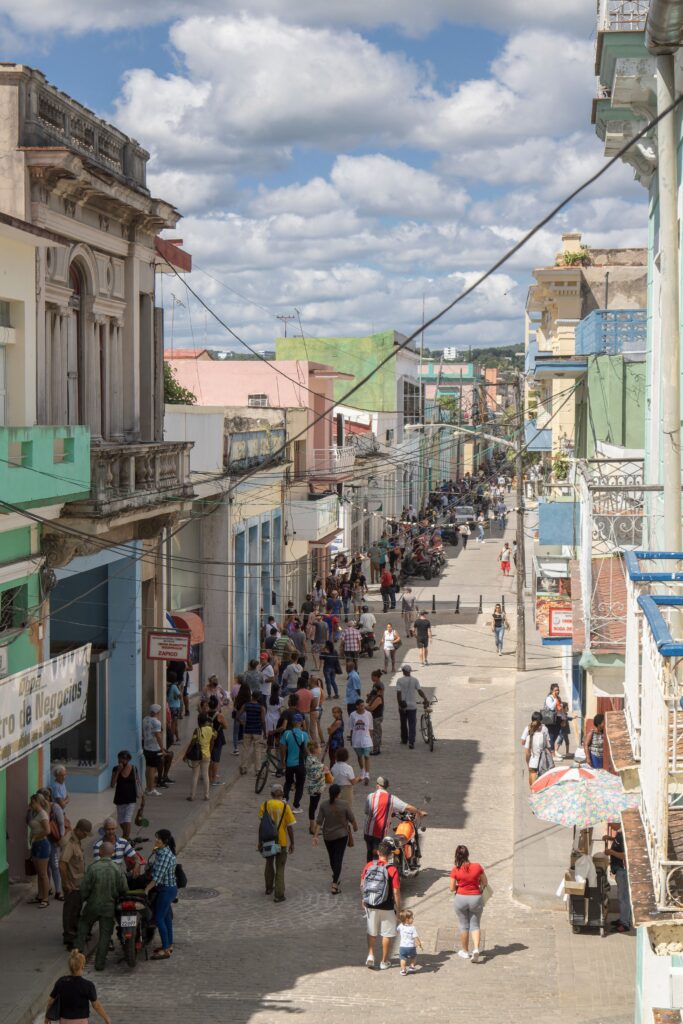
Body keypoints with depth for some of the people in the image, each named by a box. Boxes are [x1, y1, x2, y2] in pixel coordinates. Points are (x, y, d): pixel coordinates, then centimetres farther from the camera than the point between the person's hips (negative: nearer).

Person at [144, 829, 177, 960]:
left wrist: (147, 889, -21)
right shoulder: (160, 851, 8)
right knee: (166, 918, 19)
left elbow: (158, 877, -25)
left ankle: (165, 950, -5)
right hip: (169, 889, 10)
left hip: (166, 890, -10)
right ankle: (169, 945, 30)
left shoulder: (164, 855, -23)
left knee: (159, 918, -7)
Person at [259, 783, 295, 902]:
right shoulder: (285, 807, -13)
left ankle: (269, 888, 37)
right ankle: (278, 895, 2)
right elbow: (290, 827, -11)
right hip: (282, 841, -3)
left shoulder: (264, 806, -7)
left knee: (269, 864, 24)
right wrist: (292, 843, -1)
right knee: (280, 868, 5)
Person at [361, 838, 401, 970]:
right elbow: (396, 891, -14)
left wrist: (363, 900, 18)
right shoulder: (392, 869, -16)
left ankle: (370, 955, 11)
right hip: (386, 907, -3)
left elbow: (362, 885, 3)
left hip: (370, 905, 3)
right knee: (386, 934, 12)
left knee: (371, 932, 21)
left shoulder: (369, 865, -6)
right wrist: (398, 908, -2)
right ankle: (384, 961, 19)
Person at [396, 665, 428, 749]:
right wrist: (425, 699, -3)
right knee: (412, 724, 0)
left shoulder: (400, 680, -6)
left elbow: (398, 693, -10)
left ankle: (404, 740, 29)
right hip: (412, 706, 0)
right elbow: (419, 691, -9)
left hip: (403, 706, 0)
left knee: (403, 724, 17)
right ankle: (411, 742, -10)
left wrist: (400, 704, -7)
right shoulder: (414, 680, -3)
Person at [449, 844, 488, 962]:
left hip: (461, 898, -1)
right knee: (475, 925, 11)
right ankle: (476, 948, -9)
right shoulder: (478, 867, -10)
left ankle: (465, 951, 24)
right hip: (476, 899, 1)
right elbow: (485, 883, 0)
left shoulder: (455, 870, -12)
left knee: (464, 926, 14)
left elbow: (452, 888, -6)